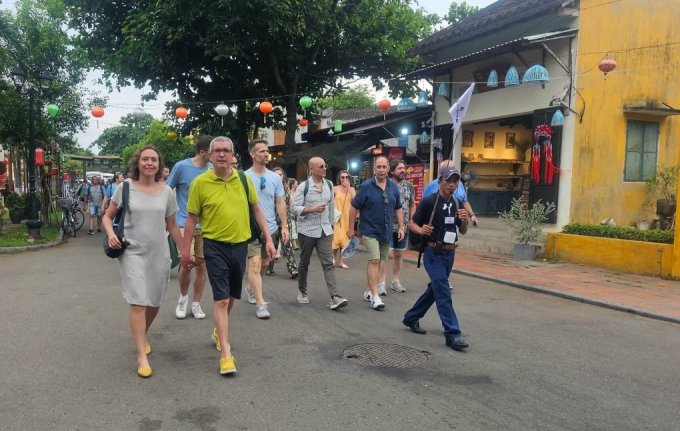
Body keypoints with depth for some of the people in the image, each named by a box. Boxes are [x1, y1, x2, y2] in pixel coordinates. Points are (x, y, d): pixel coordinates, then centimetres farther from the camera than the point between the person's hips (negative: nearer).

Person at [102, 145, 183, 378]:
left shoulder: (166, 192, 2)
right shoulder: (125, 188, -3)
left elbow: (172, 226, 10)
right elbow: (108, 216, 6)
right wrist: (111, 234, -14)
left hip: (159, 254, 3)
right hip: (132, 252, -3)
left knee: (154, 302, 13)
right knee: (138, 302, -9)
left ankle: (143, 335, 42)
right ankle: (142, 357, -4)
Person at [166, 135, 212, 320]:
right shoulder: (181, 166, -8)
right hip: (185, 223, -3)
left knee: (201, 266, 6)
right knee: (187, 263, -12)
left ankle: (196, 304, 21)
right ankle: (183, 296, 16)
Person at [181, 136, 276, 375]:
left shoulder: (244, 178, 1)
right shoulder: (200, 182, -8)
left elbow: (257, 209, 8)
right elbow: (191, 218, -2)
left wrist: (268, 239, 3)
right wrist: (186, 252, -1)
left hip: (240, 244, 4)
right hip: (215, 246, -4)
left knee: (231, 296, 18)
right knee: (221, 299, -5)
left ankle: (219, 332, 42)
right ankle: (225, 353, 1)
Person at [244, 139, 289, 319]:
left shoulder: (275, 177, 4)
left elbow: (280, 203, 7)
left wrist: (284, 226, 1)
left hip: (271, 228, 4)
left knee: (264, 264, 17)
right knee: (255, 263, -12)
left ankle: (251, 287, 42)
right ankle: (261, 304, -10)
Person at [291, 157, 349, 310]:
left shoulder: (329, 185, 7)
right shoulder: (304, 186, -8)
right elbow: (294, 208, -12)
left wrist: (331, 224, 18)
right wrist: (312, 209, -22)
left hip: (325, 231, 3)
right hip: (307, 231, -3)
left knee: (328, 263, -7)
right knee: (304, 263, 12)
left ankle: (335, 297, -14)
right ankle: (302, 292, 30)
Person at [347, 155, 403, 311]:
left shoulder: (393, 187, 5)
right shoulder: (366, 186, -9)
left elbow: (398, 208, 14)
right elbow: (354, 207, -5)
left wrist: (401, 227, 8)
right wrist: (351, 228, -5)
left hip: (386, 232, 5)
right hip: (370, 231, -5)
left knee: (378, 262, 12)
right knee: (374, 261, -14)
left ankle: (368, 291, 26)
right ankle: (375, 297, -14)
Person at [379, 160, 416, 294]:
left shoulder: (409, 186, 9)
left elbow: (412, 205, 16)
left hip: (404, 227, 5)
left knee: (399, 255, 11)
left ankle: (395, 281, 21)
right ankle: (382, 283, -3)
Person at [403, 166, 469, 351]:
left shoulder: (457, 204, 6)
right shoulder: (429, 202, -11)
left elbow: (462, 231, 13)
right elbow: (412, 224, -5)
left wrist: (464, 220, -8)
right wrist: (421, 230, -26)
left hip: (449, 253, 7)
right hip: (433, 253, -7)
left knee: (434, 289, 18)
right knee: (444, 293, -11)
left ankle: (411, 318, 34)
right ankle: (452, 334, -7)